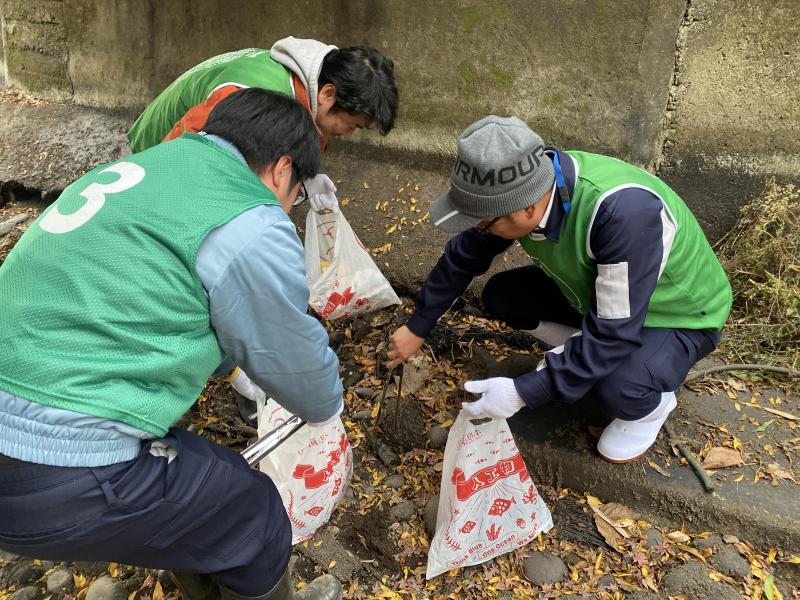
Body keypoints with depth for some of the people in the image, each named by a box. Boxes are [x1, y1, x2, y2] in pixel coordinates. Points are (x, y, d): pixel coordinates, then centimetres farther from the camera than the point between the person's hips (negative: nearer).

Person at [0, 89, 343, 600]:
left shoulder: (144, 169, 14)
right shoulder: (249, 228, -14)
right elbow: (298, 364, -1)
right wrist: (327, 402, 22)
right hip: (56, 475, -9)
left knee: (199, 476, 28)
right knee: (255, 517, 11)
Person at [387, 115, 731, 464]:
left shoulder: (624, 212, -42)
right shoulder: (525, 185, -20)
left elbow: (613, 333, -36)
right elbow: (463, 257, -4)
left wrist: (524, 392, -33)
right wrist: (418, 328, 4)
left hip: (680, 314, -6)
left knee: (617, 389, -33)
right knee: (501, 296, -6)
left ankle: (653, 404, 3)